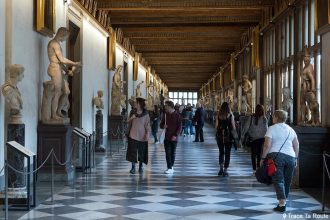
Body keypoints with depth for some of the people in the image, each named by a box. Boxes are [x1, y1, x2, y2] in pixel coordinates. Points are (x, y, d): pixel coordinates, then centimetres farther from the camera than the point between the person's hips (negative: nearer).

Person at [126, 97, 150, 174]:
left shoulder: (145, 114, -4)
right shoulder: (133, 112, 4)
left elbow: (147, 125, -4)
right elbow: (128, 122, 12)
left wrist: (147, 133, -14)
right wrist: (131, 118, -9)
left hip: (142, 135, -1)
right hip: (133, 135, 2)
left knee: (141, 152, 7)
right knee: (133, 151, -3)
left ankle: (141, 166, 21)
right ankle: (133, 167, 2)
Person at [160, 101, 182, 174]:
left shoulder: (177, 115, -5)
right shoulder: (166, 115, 9)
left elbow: (179, 127, -7)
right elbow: (161, 124, 17)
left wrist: (175, 135, -17)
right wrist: (163, 126, -7)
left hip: (174, 138, -4)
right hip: (167, 137, 4)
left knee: (172, 153, 5)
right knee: (167, 153, -2)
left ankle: (171, 167, 16)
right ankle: (170, 168, -1)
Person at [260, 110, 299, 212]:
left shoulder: (272, 128, 0)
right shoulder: (290, 129, 16)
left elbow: (267, 145, -9)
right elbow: (296, 146, 14)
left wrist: (263, 158, -2)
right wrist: (295, 159, 20)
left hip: (276, 155, -5)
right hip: (290, 157, 5)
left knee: (278, 180, -6)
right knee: (287, 181, 13)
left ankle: (282, 205, -15)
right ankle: (284, 202, 19)